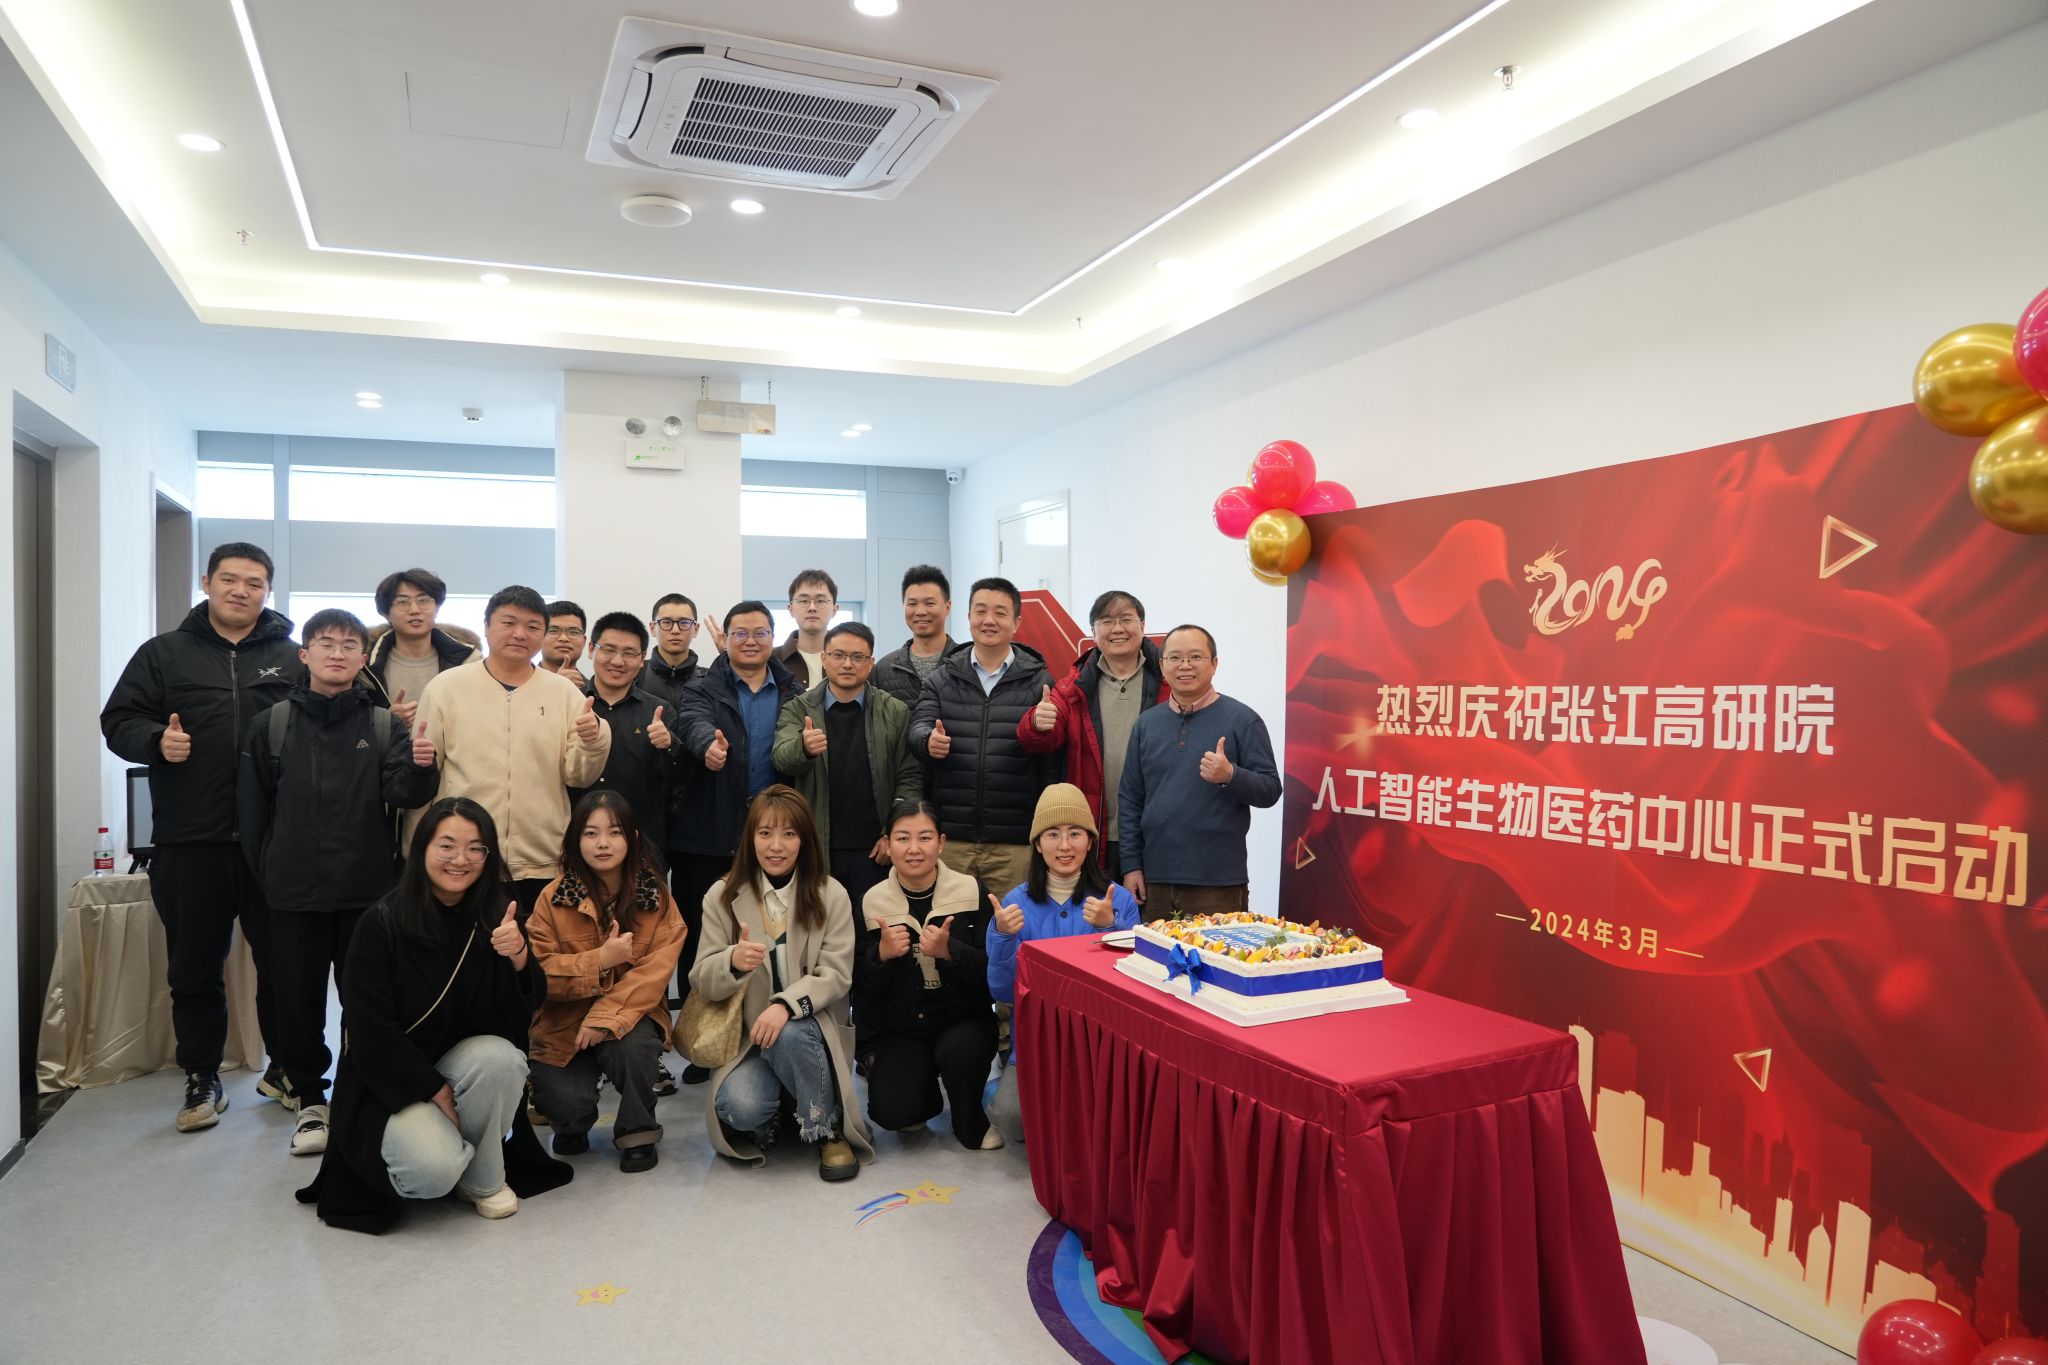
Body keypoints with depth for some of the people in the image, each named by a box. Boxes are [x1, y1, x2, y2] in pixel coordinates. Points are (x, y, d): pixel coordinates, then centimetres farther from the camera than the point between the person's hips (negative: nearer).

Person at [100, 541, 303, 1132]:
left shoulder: (293, 658, 7)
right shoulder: (164, 653, 8)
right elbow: (118, 721, 7)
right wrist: (156, 740, -13)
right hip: (190, 842, 1)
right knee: (195, 968, 11)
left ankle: (284, 1069, 26)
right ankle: (202, 1079, 26)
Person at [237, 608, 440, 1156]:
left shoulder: (384, 725, 2)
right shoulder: (272, 724, 4)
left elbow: (400, 793, -10)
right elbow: (252, 806, 8)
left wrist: (419, 768, -31)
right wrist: (266, 872, 8)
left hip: (368, 889, -1)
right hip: (294, 890, 1)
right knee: (297, 999, 9)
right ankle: (310, 1099, 24)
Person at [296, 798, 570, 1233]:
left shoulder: (497, 918, -6)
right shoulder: (382, 924, -15)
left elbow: (527, 1008, -9)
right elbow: (369, 1030, -13)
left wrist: (520, 957, -31)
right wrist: (437, 1092, -15)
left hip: (466, 1062, 3)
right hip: (391, 1079, -3)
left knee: (500, 1057, -31)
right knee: (433, 1171, -28)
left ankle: (485, 1178, -7)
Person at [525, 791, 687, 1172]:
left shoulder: (656, 897, -5)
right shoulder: (554, 897, -6)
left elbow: (656, 970, -13)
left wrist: (606, 1017, -25)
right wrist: (600, 961, -24)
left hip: (630, 1015, 0)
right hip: (563, 1024, 1)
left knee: (631, 1045, -32)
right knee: (565, 1101, -21)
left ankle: (637, 1133, -3)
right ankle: (573, 1124, 20)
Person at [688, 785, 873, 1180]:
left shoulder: (831, 896, -2)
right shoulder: (722, 895, 0)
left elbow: (836, 975, -9)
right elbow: (701, 979, -4)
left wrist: (785, 1005, -29)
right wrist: (733, 961, -28)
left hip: (809, 1026, 0)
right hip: (748, 1035, 1)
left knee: (789, 1036, -36)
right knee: (739, 1108, -29)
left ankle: (828, 1132, -10)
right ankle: (760, 1128, 10)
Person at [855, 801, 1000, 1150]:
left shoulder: (971, 892, -5)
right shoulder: (872, 902, -1)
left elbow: (992, 970, -8)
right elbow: (862, 987, 1)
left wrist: (949, 951, -26)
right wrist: (882, 954, -20)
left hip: (964, 1020, -1)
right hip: (900, 1031, 1)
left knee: (958, 1051, -33)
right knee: (890, 1111, -21)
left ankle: (972, 1125, 1)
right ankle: (925, 1091, 17)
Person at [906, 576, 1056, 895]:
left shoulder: (1038, 682, 3)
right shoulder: (941, 678, 9)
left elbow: (1052, 763, 2)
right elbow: (918, 728, 0)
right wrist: (928, 739, -24)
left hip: (1014, 843, -1)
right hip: (950, 837, 2)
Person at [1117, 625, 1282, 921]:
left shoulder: (1242, 719, -2)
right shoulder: (1146, 723, 9)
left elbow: (1270, 790, -3)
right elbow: (1130, 799, 10)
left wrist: (1230, 776, -22)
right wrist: (1131, 865, 5)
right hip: (1155, 880, 4)